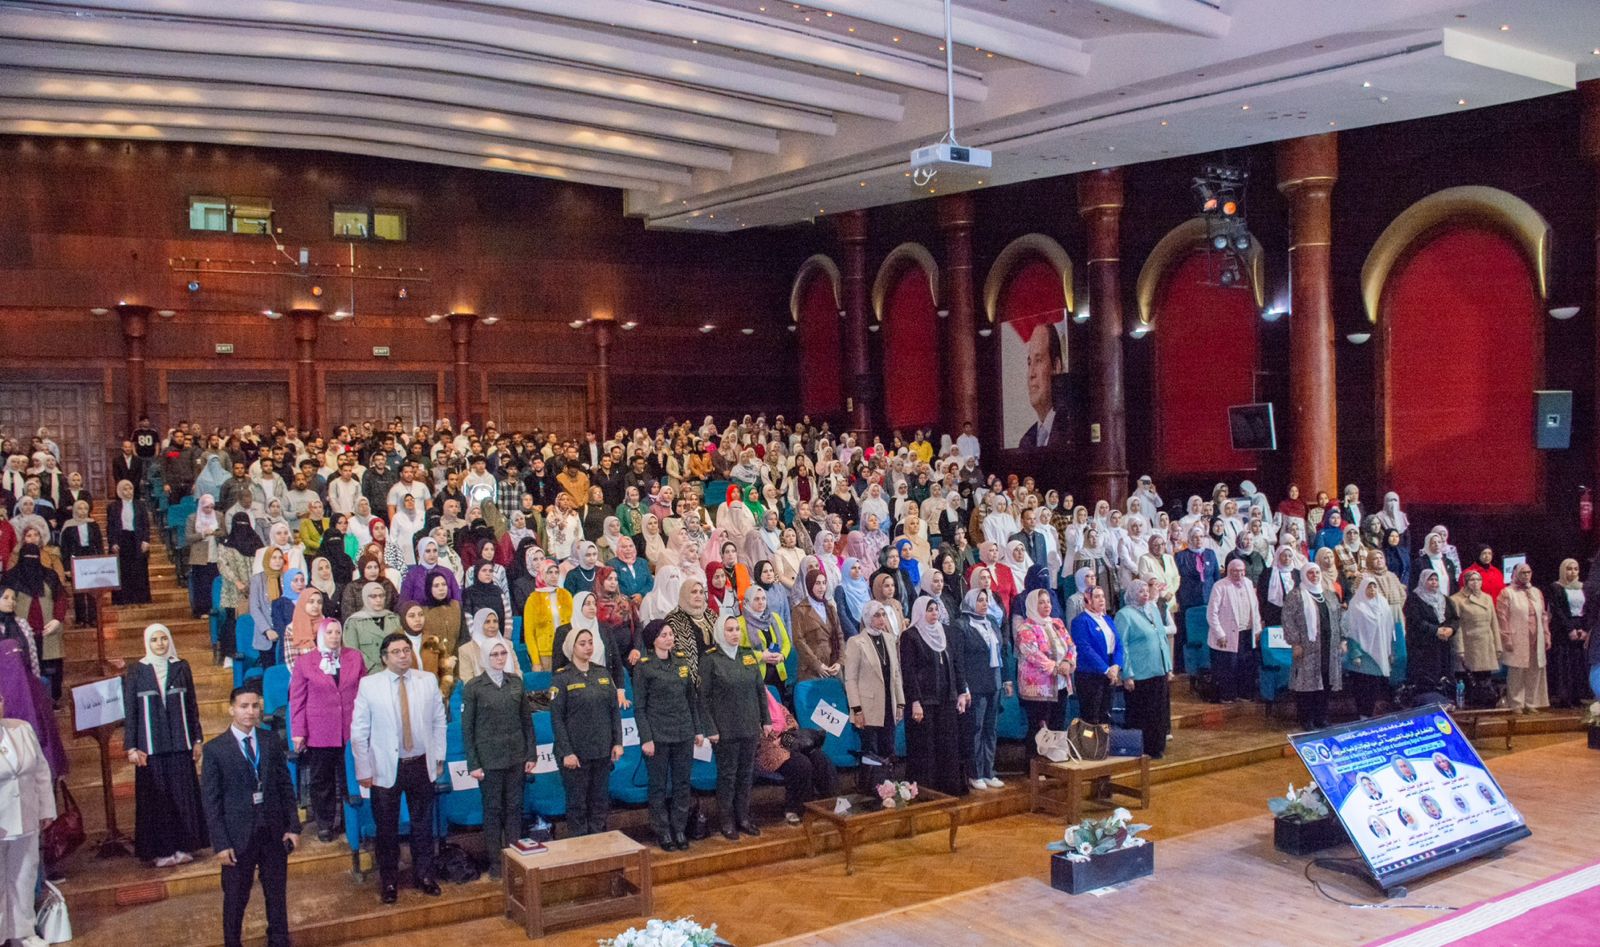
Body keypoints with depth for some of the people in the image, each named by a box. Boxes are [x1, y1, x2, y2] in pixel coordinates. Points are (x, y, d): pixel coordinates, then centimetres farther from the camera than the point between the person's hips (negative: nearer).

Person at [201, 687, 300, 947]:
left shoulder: (271, 741, 3)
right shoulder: (215, 749, -6)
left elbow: (286, 786, 6)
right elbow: (211, 801, -6)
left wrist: (293, 826, 1)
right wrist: (220, 843, -10)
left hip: (274, 832, 3)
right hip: (238, 835, -3)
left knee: (277, 894, 14)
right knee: (235, 898, 9)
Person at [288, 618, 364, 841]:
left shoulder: (355, 657, 6)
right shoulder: (304, 662, 1)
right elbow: (297, 699, 1)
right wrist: (298, 732, -3)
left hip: (350, 730, 1)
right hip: (319, 731, -1)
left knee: (349, 778, 7)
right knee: (321, 781, 9)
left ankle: (349, 822, 22)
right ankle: (324, 824, 21)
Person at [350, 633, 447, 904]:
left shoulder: (428, 681, 1)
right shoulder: (368, 685, -6)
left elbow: (439, 722, 8)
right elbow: (359, 731, -4)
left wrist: (439, 757, 5)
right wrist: (364, 770, -5)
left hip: (422, 765, 2)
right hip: (385, 768, -2)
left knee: (423, 825, 12)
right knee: (387, 829, 8)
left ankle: (424, 876, 28)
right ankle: (389, 882, 24)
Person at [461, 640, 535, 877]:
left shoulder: (516, 681, 5)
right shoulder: (473, 687, -5)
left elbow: (526, 720, 9)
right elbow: (467, 728, -4)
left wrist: (531, 754, 5)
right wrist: (473, 764, -7)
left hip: (516, 756, 3)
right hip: (489, 759, -3)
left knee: (514, 807, 8)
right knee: (493, 809, 4)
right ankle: (495, 861, 14)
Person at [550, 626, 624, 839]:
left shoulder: (603, 673, 7)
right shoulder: (562, 678, -6)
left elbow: (614, 710, 10)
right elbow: (556, 718, -8)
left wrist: (618, 742, 3)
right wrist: (566, 752, -13)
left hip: (603, 750, 4)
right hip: (577, 752, -4)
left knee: (600, 802, 11)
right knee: (577, 804, 4)